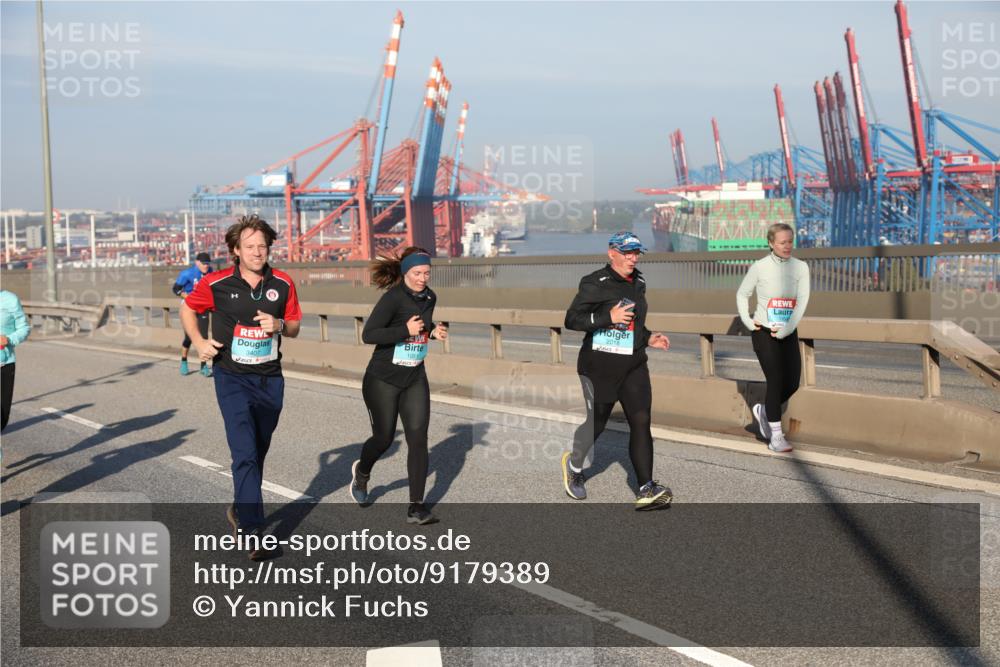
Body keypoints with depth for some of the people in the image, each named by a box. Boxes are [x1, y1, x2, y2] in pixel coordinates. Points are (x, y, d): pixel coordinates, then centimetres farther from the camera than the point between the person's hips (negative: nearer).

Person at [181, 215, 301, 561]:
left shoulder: (283, 283, -1)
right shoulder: (217, 283, -8)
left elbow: (294, 328, 8)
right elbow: (187, 309, 9)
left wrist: (278, 325, -14)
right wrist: (200, 342, -5)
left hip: (270, 380, 4)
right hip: (232, 379, -4)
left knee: (258, 453, 16)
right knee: (245, 453, -15)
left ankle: (240, 511, 39)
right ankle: (253, 533, -16)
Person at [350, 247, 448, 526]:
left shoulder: (429, 297, 4)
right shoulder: (393, 298, -18)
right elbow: (368, 335, -22)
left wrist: (434, 331, 1)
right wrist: (405, 330, -28)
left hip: (415, 379, 5)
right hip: (383, 380, -5)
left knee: (418, 438, -5)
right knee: (384, 437, 7)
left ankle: (416, 507, -1)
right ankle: (362, 471, 43)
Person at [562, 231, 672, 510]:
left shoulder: (638, 282, 13)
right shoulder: (595, 283, -11)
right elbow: (571, 319, -15)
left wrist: (648, 338, 11)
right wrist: (608, 317, -23)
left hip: (634, 365, 6)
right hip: (599, 365, -6)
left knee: (641, 421, -7)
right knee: (596, 423, 7)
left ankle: (646, 489, -8)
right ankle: (574, 464, 37)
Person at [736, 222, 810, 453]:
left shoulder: (800, 267, 0)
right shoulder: (760, 267, -6)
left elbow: (802, 301, -8)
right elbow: (742, 294, 8)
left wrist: (786, 330, -17)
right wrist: (747, 321, -4)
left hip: (788, 334, 4)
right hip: (764, 333, -3)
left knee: (792, 383, 1)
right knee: (775, 380, -9)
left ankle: (763, 411, 30)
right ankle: (775, 436, 0)